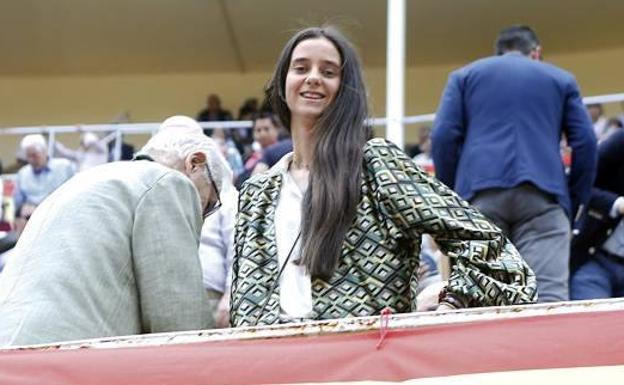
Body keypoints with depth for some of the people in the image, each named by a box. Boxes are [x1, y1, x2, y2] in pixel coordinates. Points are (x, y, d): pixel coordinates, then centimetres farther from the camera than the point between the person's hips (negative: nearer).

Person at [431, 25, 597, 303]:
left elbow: (443, 137, 7)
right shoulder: (561, 79, 23)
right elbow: (585, 143, 11)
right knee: (549, 297, -10)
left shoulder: (464, 76, 21)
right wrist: (575, 202, 16)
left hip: (480, 192, 0)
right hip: (542, 193, 0)